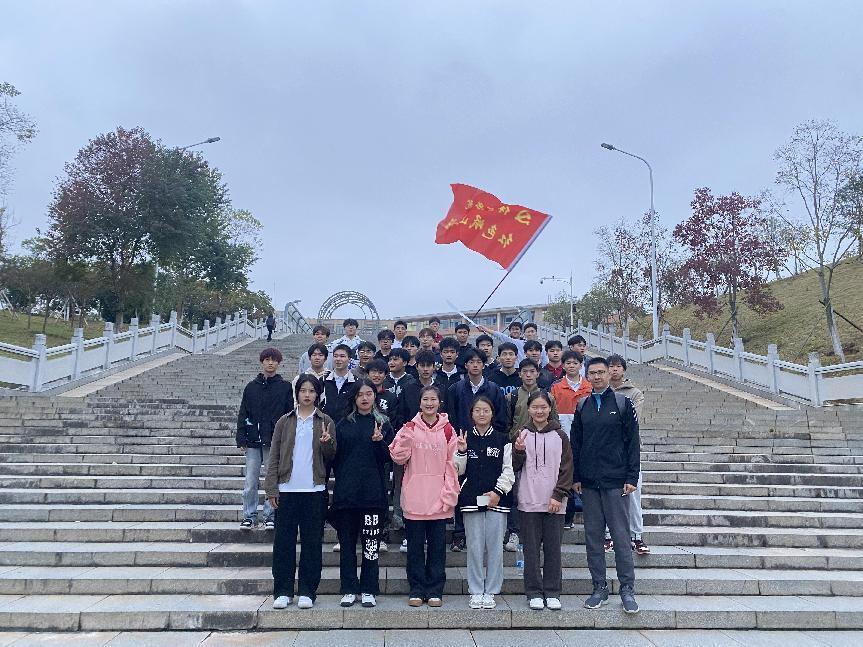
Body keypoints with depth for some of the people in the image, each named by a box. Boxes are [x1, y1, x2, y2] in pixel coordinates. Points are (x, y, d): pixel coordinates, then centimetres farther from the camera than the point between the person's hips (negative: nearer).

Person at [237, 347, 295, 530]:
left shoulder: (285, 386, 2)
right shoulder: (251, 387, 8)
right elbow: (243, 414, 8)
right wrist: (241, 439, 1)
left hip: (275, 441, -2)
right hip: (253, 441, 2)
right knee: (250, 481, 4)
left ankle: (270, 515, 15)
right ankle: (249, 515, 15)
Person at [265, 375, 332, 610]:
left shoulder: (325, 422, 6)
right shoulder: (285, 422, 8)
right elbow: (275, 457, 7)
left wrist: (326, 443, -18)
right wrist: (271, 488, 1)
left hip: (315, 490, -1)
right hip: (287, 489, 1)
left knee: (311, 541, 4)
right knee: (284, 541, 4)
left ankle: (307, 591, 14)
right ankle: (283, 591, 15)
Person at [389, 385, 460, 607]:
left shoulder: (447, 430, 3)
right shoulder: (409, 428, 1)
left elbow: (451, 463, 3)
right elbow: (398, 457, -3)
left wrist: (449, 493, -3)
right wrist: (406, 437, -17)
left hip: (439, 498, 1)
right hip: (415, 497, 0)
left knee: (437, 545, 8)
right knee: (415, 545, 8)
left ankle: (435, 590, 19)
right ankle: (416, 589, 19)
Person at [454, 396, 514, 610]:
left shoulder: (502, 441, 5)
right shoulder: (465, 439, 7)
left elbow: (508, 470, 3)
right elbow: (458, 470, 7)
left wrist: (498, 491, -8)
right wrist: (461, 452, -9)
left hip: (497, 499, 0)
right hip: (471, 500, 1)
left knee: (495, 546, 2)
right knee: (475, 546, 3)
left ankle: (490, 592, 14)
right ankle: (476, 591, 15)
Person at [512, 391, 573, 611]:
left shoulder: (559, 436, 2)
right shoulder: (522, 434, 4)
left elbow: (567, 468, 2)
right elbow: (515, 467, 5)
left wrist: (558, 496, -6)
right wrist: (519, 451, -14)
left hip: (554, 502, 0)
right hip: (528, 502, 1)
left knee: (553, 549, 6)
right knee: (531, 549, 6)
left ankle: (552, 592, 18)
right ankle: (534, 592, 17)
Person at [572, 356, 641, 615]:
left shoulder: (623, 403, 0)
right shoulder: (582, 406, 10)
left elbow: (632, 443, -2)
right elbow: (575, 444, 11)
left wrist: (631, 477, -7)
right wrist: (575, 477, 6)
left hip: (615, 481, -3)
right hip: (589, 482, 4)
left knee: (621, 536, -1)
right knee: (593, 536, 7)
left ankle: (627, 589, 9)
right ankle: (600, 588, 17)